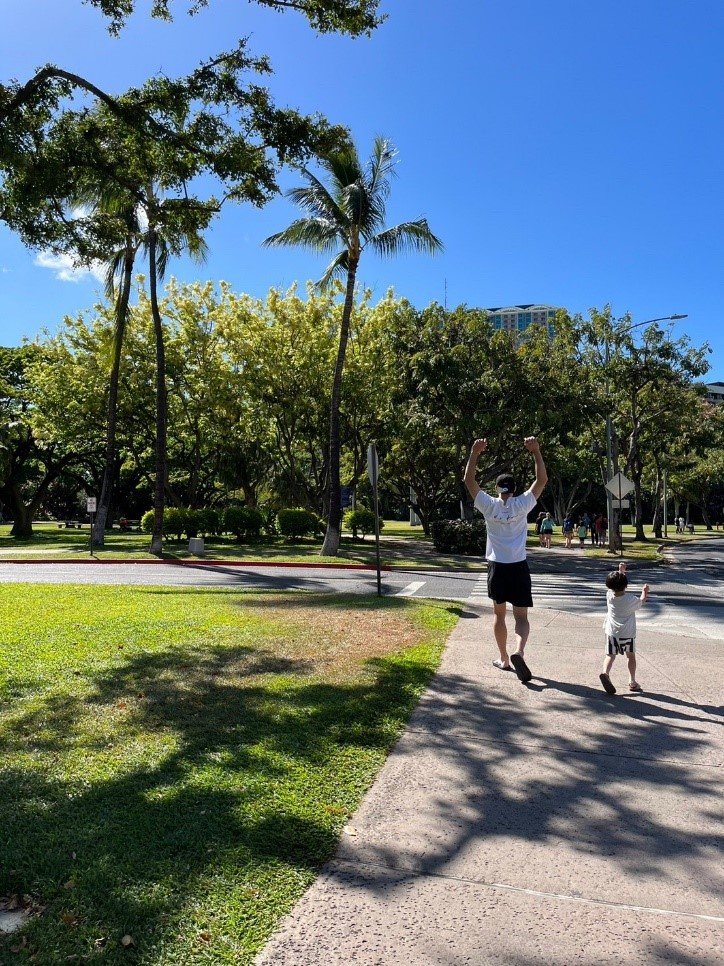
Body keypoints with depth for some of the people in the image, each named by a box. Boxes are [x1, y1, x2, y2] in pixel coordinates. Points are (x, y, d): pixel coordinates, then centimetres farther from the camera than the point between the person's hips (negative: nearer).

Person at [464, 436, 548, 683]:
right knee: (521, 616, 3)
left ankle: (504, 659, 21)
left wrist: (474, 453, -5)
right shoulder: (522, 505, -4)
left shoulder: (489, 505, -5)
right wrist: (536, 452, -4)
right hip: (519, 567, 0)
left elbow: (469, 480, -2)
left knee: (499, 614, 14)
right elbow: (542, 480, 1)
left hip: (497, 567, 0)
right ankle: (519, 652, -21)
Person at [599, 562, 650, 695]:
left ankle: (605, 672, -25)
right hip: (627, 633, -2)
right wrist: (645, 591, 24)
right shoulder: (631, 599, -17)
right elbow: (642, 601, 5)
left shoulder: (609, 595, -9)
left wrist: (621, 570, 22)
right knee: (631, 656, 17)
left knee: (610, 655, 2)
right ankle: (632, 681, 23)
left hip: (611, 632, 2)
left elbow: (615, 585, 13)